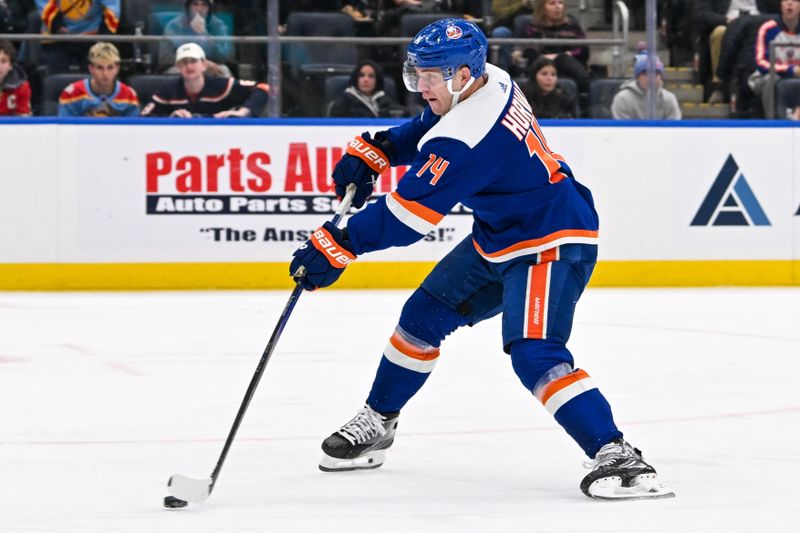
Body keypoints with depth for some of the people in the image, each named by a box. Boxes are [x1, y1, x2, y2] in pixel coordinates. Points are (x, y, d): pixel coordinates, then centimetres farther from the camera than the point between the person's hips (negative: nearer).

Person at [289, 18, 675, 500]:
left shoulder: (466, 139, -31)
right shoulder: (491, 81, -3)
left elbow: (406, 215, -28)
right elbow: (425, 130, 19)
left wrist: (335, 248, -23)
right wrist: (371, 152, 8)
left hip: (551, 246, -11)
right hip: (499, 237, 11)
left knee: (533, 353, -25)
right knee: (425, 314, 14)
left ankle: (615, 455, -26)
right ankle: (378, 423, 30)